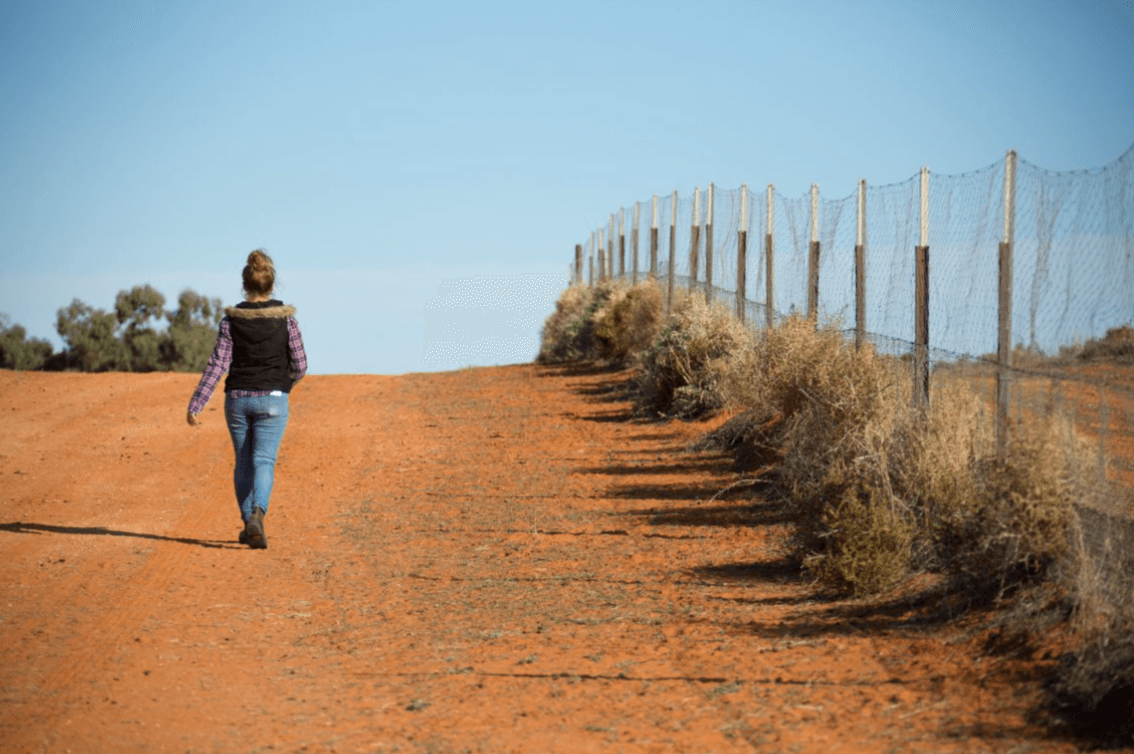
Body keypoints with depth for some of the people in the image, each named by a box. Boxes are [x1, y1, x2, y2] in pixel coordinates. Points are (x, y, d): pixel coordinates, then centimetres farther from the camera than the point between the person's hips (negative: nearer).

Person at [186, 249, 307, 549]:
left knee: (244, 463, 15)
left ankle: (248, 525, 20)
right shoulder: (285, 319, -4)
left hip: (237, 399, 2)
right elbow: (299, 365, -1)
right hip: (272, 400, -2)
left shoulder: (231, 319, -3)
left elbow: (217, 364, -9)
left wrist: (195, 405, -8)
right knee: (264, 461, -5)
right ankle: (257, 514, -30)